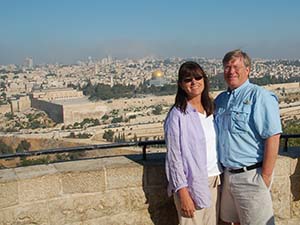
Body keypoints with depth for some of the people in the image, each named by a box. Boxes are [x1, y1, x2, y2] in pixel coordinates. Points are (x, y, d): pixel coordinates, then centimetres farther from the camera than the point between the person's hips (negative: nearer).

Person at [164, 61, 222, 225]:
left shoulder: (211, 110, 9)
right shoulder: (177, 115, -11)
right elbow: (174, 157, -12)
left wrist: (218, 178, 8)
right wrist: (183, 193, -16)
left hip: (213, 181, 6)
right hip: (191, 184, -6)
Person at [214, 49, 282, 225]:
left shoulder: (260, 96, -12)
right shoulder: (220, 99, 11)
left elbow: (273, 138, -18)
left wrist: (265, 176, -18)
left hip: (251, 175, -7)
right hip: (228, 174, 7)